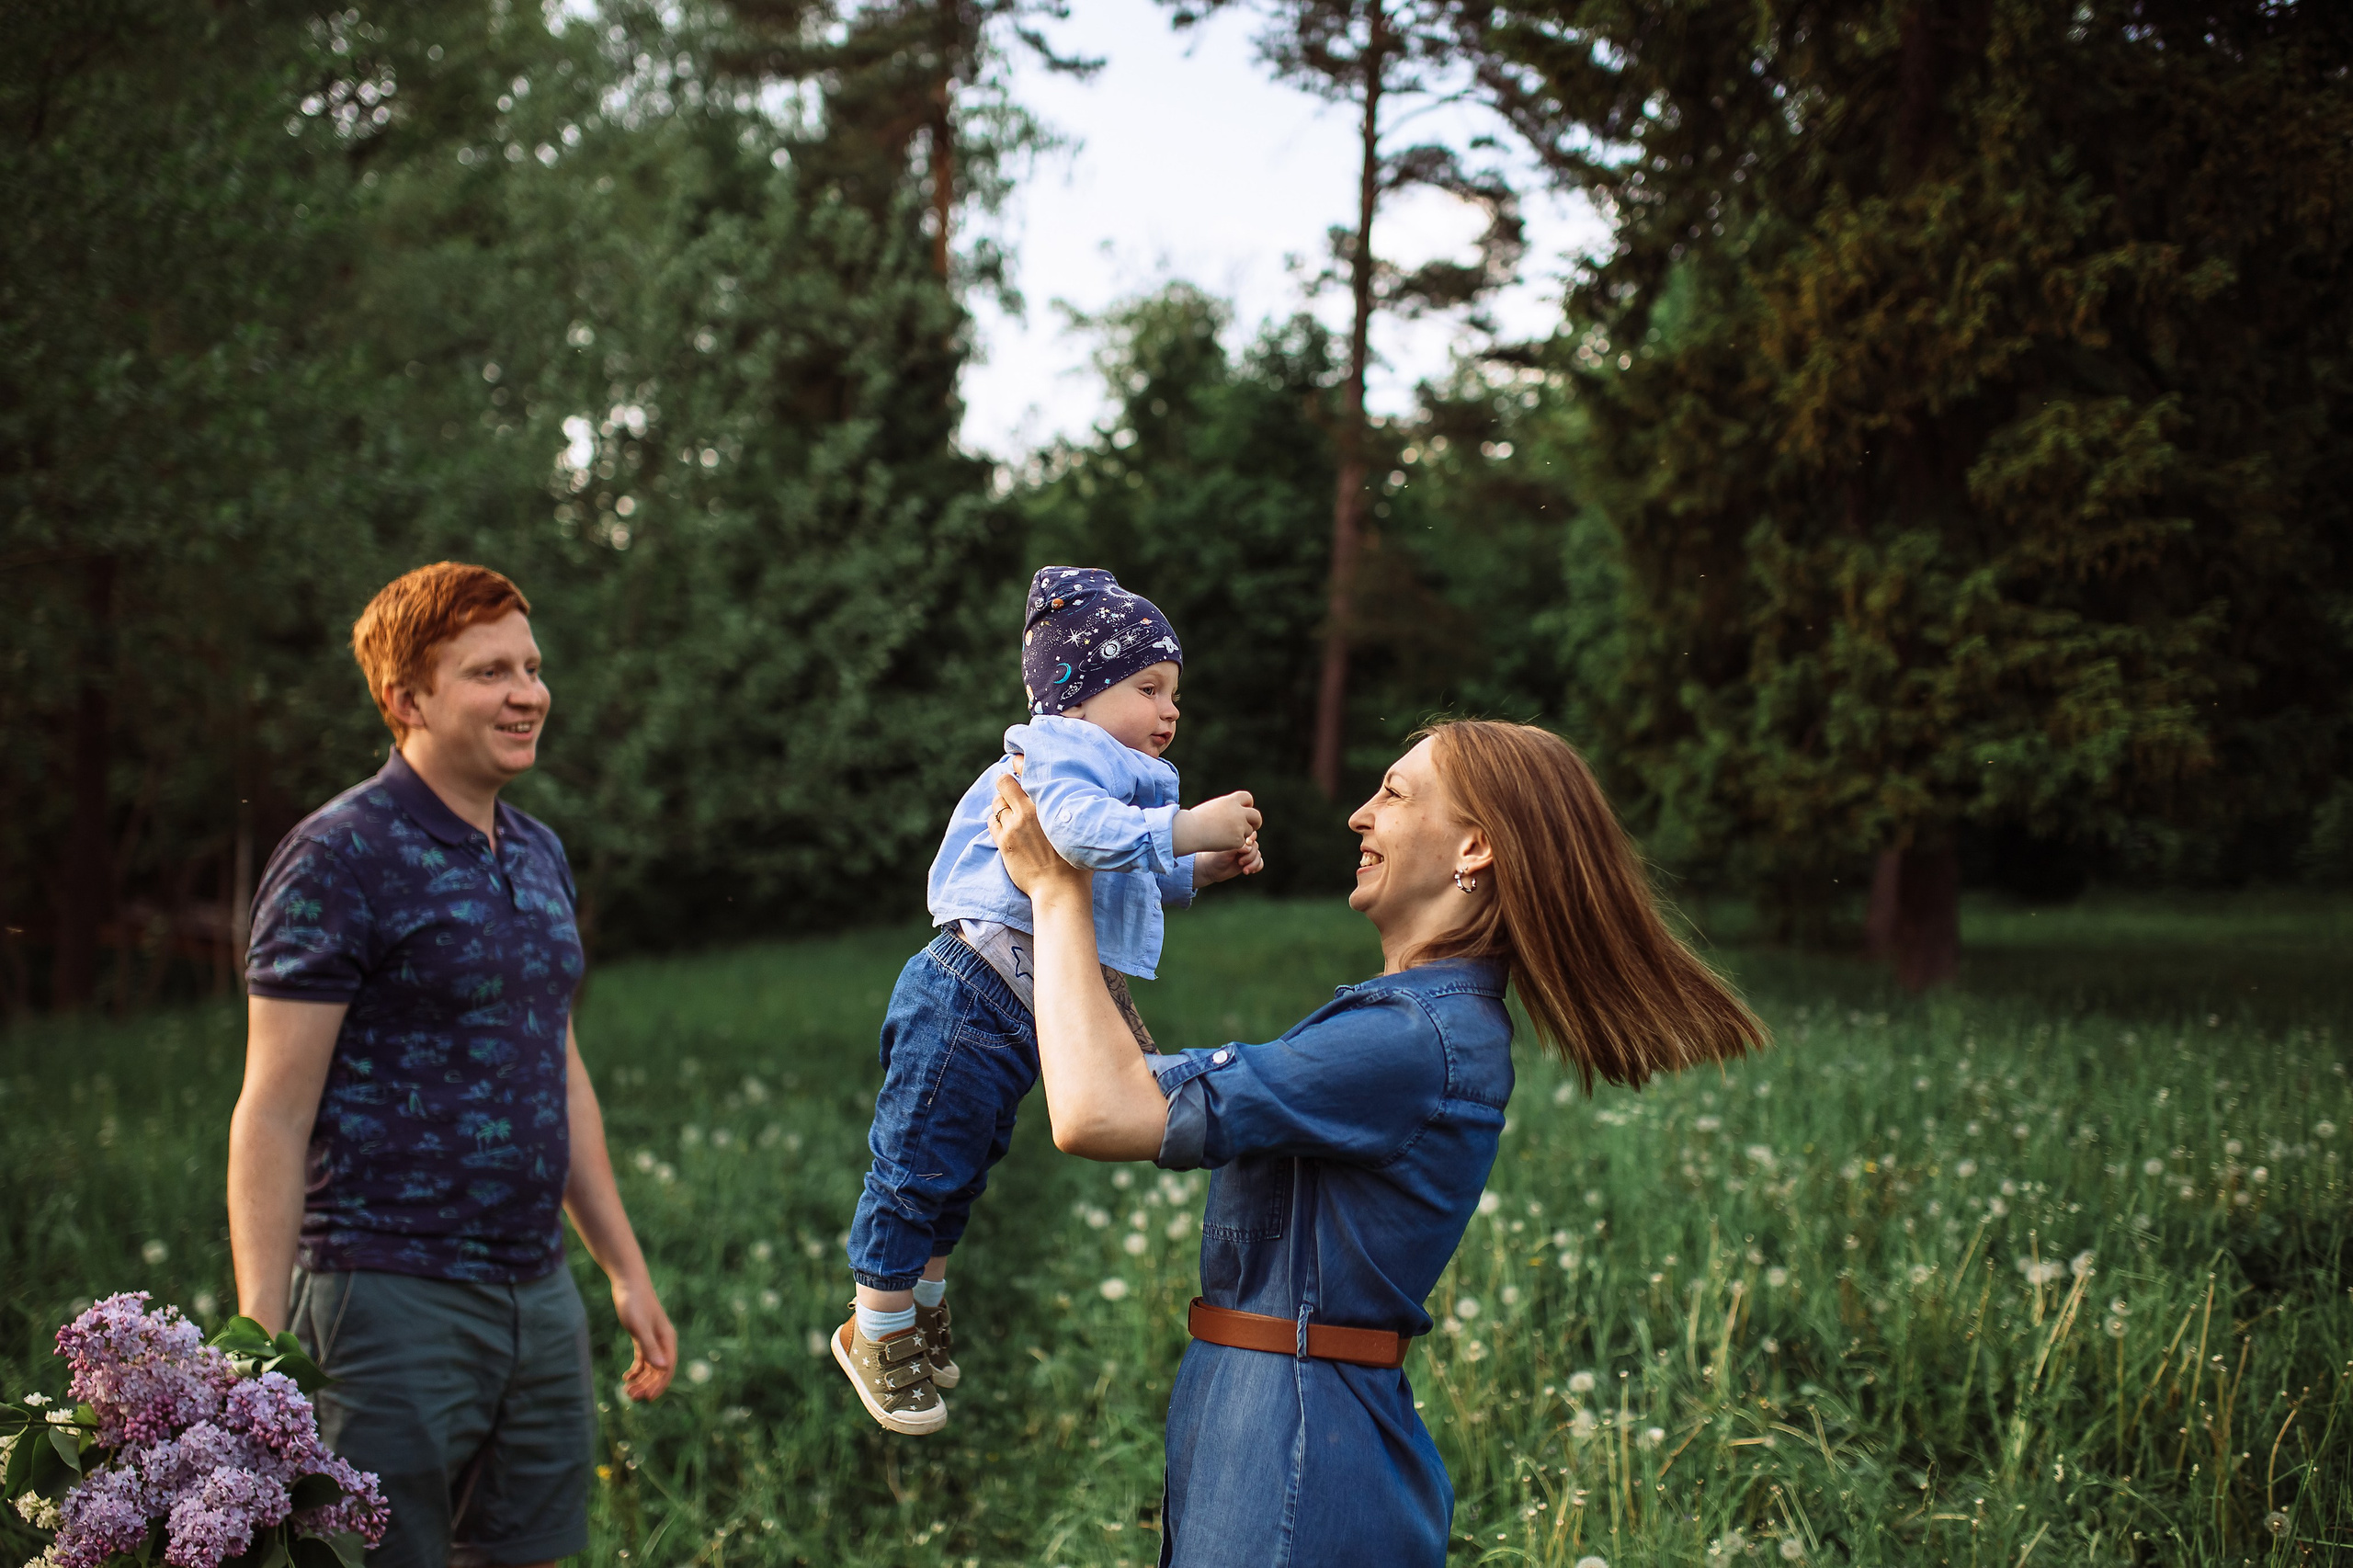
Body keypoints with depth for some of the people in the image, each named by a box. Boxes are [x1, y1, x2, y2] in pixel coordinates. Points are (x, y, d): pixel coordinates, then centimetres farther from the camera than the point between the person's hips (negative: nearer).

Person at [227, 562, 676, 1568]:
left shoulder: (540, 856, 13)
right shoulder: (338, 860, -10)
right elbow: (271, 1118, -12)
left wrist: (626, 1269, 20)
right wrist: (263, 1352, -17)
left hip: (539, 1297, 7)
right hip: (390, 1304, -7)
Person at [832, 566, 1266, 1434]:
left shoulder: (1118, 776, 18)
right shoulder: (1060, 751, -16)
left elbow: (1136, 885, 29)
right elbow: (1079, 826, -39)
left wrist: (1204, 869, 14)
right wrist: (1187, 828, -40)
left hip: (1023, 1012, 11)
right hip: (970, 996, -10)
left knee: (962, 1166, 23)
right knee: (919, 1160, 2)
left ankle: (923, 1308, 39)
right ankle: (876, 1331, 16)